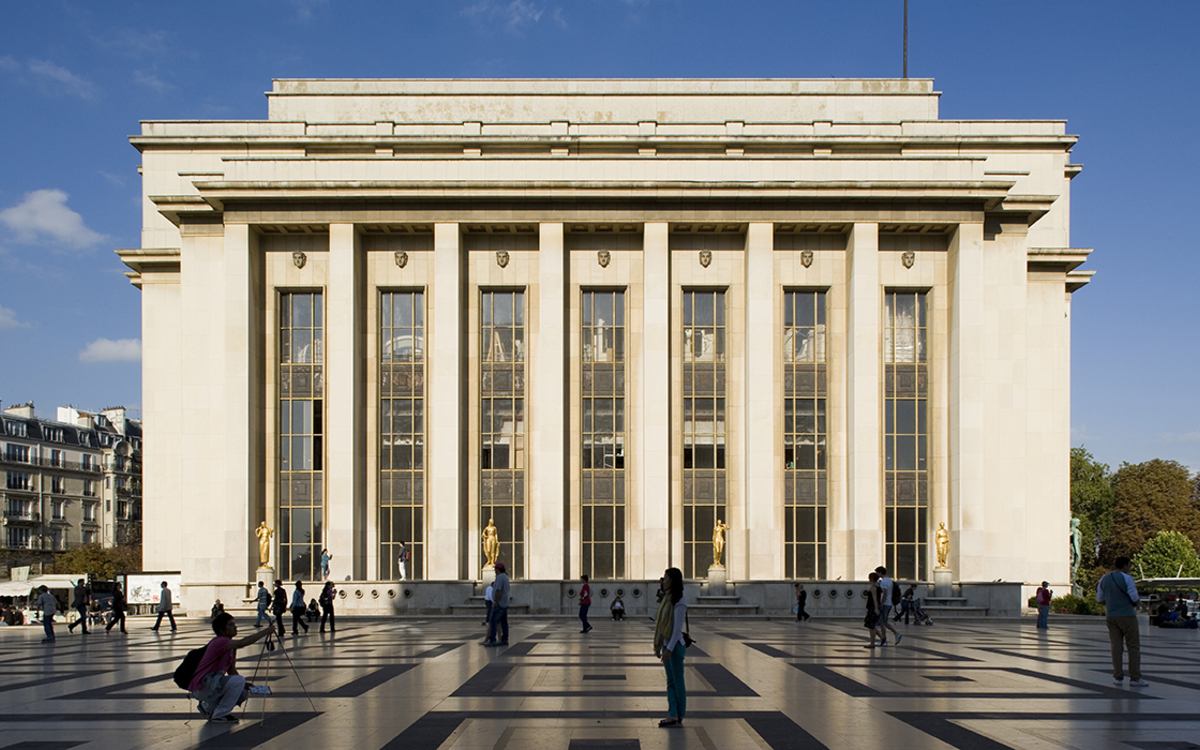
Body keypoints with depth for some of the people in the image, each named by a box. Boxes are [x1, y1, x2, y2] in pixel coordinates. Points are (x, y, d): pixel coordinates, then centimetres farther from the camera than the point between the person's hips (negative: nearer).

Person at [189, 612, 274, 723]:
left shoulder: (231, 647, 11)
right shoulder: (219, 642, -19)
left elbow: (231, 670, 15)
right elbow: (242, 643, -35)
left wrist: (244, 685, -2)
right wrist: (265, 631, -32)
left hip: (213, 685, 10)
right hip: (201, 686, -10)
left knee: (244, 692, 6)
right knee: (238, 681, -25)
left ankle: (209, 706, 14)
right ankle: (218, 715, -12)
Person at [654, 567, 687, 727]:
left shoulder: (679, 602, -16)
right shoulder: (667, 598, 11)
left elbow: (678, 628, -19)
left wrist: (669, 648, -22)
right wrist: (659, 646, 15)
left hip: (675, 645, -9)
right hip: (666, 644, 9)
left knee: (677, 681, 1)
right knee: (670, 681, 7)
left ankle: (680, 715, 10)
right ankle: (672, 715, 8)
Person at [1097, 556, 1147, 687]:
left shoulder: (1103, 580, 9)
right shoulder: (1127, 578, -10)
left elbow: (1100, 599, 13)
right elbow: (1134, 598, -13)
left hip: (1111, 616, 5)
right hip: (1127, 615, -5)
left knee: (1116, 646, 7)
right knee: (1133, 646, 1)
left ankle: (1118, 677, 5)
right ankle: (1135, 678, 0)